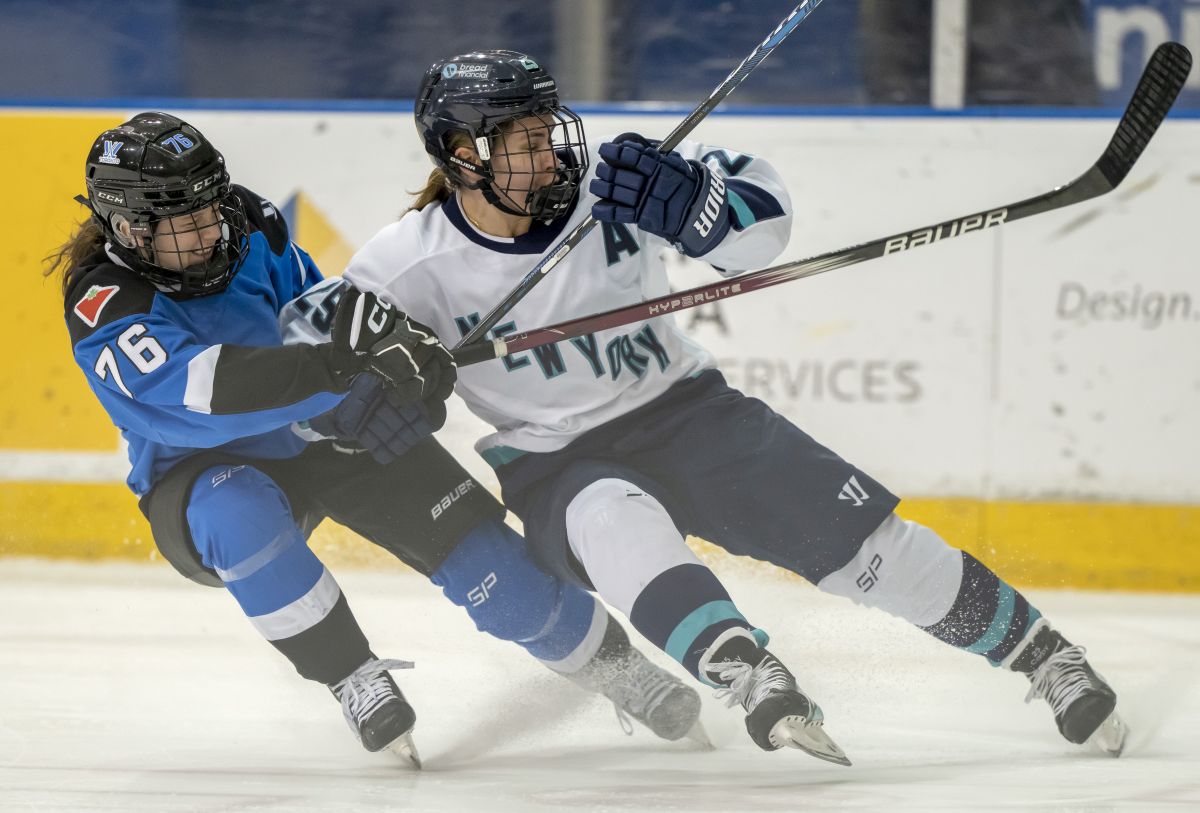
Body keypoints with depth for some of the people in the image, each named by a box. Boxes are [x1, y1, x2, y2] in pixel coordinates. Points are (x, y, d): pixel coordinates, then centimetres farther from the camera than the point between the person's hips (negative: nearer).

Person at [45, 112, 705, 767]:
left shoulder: (248, 227, -11)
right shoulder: (107, 307, -25)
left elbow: (317, 308, 3)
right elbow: (199, 392, -41)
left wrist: (401, 348, -19)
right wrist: (336, 364, -52)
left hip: (326, 430, 4)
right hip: (204, 470, -4)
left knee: (478, 555, -10)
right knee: (239, 512, -39)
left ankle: (611, 663, 12)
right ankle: (355, 682, -25)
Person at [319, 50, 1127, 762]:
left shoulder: (610, 182, -14)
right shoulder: (414, 262, -16)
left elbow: (763, 215, -11)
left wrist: (690, 201, -33)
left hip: (679, 409, 2)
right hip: (552, 461, -2)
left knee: (861, 536, -8)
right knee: (616, 526, -38)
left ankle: (1044, 653, 7)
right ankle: (753, 679, -53)